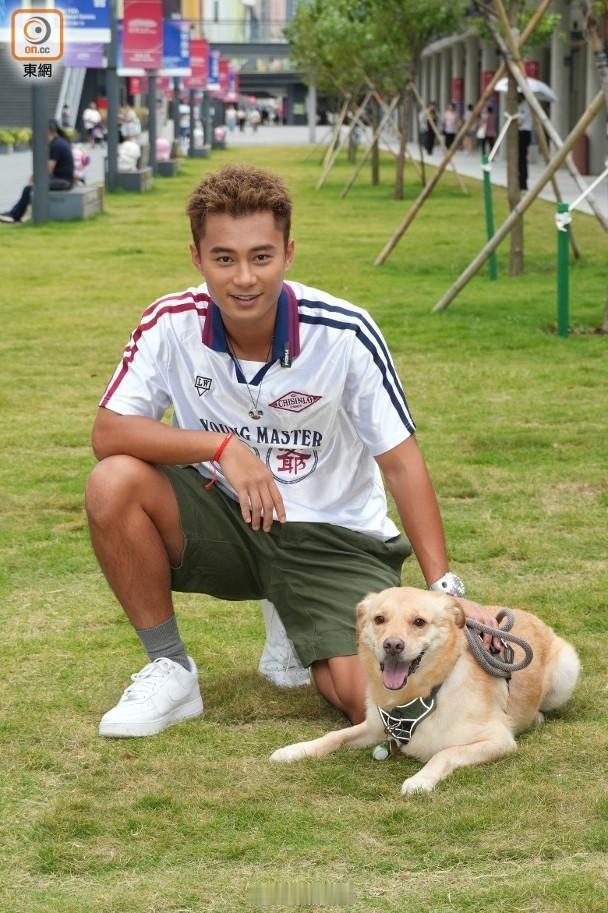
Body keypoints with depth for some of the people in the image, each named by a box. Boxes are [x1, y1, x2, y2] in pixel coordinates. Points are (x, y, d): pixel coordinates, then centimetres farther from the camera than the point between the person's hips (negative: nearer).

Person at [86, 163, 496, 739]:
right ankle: (170, 672, -6)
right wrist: (221, 445, -30)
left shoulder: (345, 334, -19)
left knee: (377, 701, -24)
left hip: (333, 536, -2)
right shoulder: (173, 324, -13)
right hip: (224, 520, 2)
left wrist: (443, 589, -20)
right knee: (114, 484, -27)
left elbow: (400, 463, -14)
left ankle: (298, 632, 15)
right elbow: (108, 432, -17)